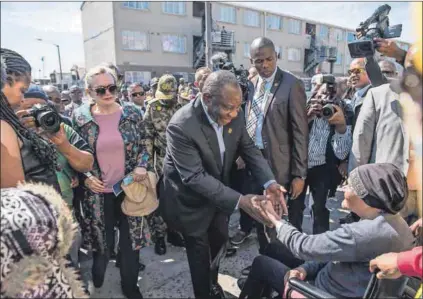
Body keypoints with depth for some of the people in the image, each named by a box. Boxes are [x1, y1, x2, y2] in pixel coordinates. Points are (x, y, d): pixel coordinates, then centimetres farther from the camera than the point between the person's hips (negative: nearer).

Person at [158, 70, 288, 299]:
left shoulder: (234, 115, -15)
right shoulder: (181, 126, -34)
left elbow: (249, 149, -7)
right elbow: (195, 177, -34)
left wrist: (270, 183, -23)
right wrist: (240, 201, -39)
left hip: (218, 191, 6)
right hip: (191, 199, -6)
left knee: (219, 239, 24)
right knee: (200, 250, 13)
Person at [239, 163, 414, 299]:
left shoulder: (366, 233, -36)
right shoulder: (395, 222, -5)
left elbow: (304, 246, -25)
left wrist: (274, 217, -9)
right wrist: (305, 269, -8)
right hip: (349, 284, 9)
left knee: (261, 263, 5)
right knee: (277, 250, 16)